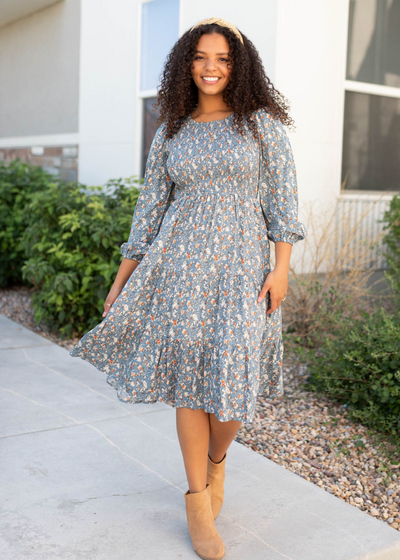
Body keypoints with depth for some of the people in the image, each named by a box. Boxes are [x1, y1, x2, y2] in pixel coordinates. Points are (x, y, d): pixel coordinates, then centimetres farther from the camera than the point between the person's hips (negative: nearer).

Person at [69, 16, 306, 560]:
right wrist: (121, 281, 10)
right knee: (189, 377, 1)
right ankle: (198, 499, 16)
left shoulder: (262, 123, 5)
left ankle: (216, 460, 30)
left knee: (231, 378, -5)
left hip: (242, 266, -1)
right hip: (181, 264, 2)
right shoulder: (170, 134, 10)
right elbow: (149, 210, 12)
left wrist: (282, 268, -9)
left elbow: (282, 198, 1)